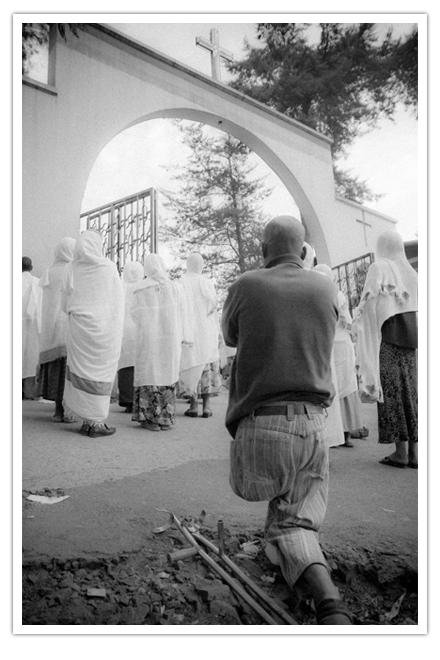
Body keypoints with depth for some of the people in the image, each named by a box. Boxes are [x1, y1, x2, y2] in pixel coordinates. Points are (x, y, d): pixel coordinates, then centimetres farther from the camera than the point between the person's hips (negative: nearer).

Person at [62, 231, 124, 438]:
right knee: (101, 373, 6)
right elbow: (119, 299, 0)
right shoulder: (109, 267, -4)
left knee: (82, 371, 12)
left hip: (80, 327, 2)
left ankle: (87, 420, 12)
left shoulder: (71, 269, -1)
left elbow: (66, 304, 4)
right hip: (106, 328, -1)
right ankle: (96, 422, 9)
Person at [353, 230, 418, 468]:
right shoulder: (410, 272, 14)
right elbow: (416, 308, 13)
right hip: (409, 338, 6)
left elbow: (369, 305, -10)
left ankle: (401, 451, -1)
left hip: (386, 339, -6)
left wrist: (359, 314, 9)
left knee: (391, 391, -2)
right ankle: (413, 451, 8)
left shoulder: (378, 268, -3)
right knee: (409, 391, 6)